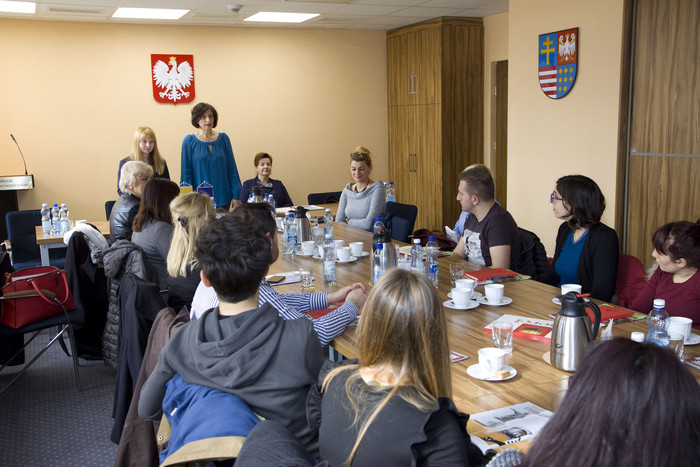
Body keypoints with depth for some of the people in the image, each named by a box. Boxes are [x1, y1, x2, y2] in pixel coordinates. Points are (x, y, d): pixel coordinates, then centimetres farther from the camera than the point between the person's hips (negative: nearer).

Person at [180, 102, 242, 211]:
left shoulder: (223, 138, 4)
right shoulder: (189, 141, -1)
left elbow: (232, 168, 5)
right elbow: (186, 172, 0)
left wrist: (236, 196, 0)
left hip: (222, 198, 2)